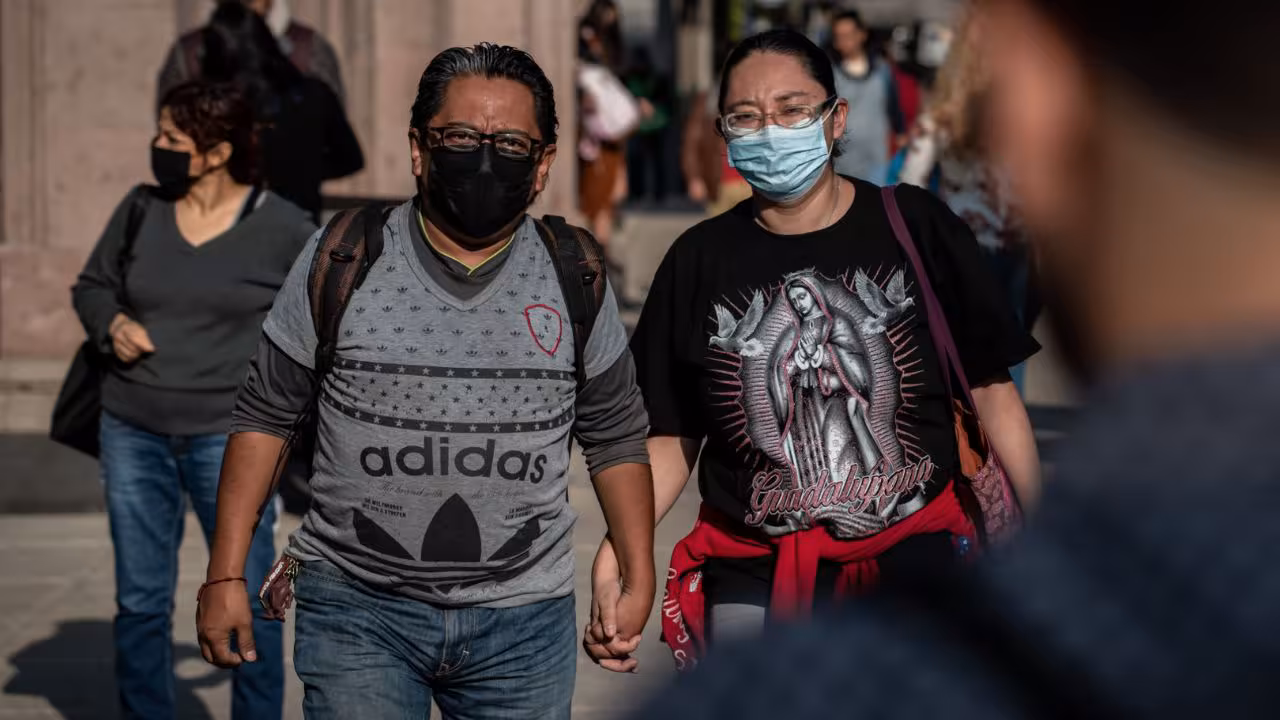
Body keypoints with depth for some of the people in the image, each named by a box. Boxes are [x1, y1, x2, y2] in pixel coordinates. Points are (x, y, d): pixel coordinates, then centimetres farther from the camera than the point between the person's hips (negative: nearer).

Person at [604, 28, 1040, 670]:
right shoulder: (699, 261, 4)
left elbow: (991, 390, 1)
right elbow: (673, 436, 5)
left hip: (916, 553, -1)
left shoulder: (916, 227, 0)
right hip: (752, 578, 1)